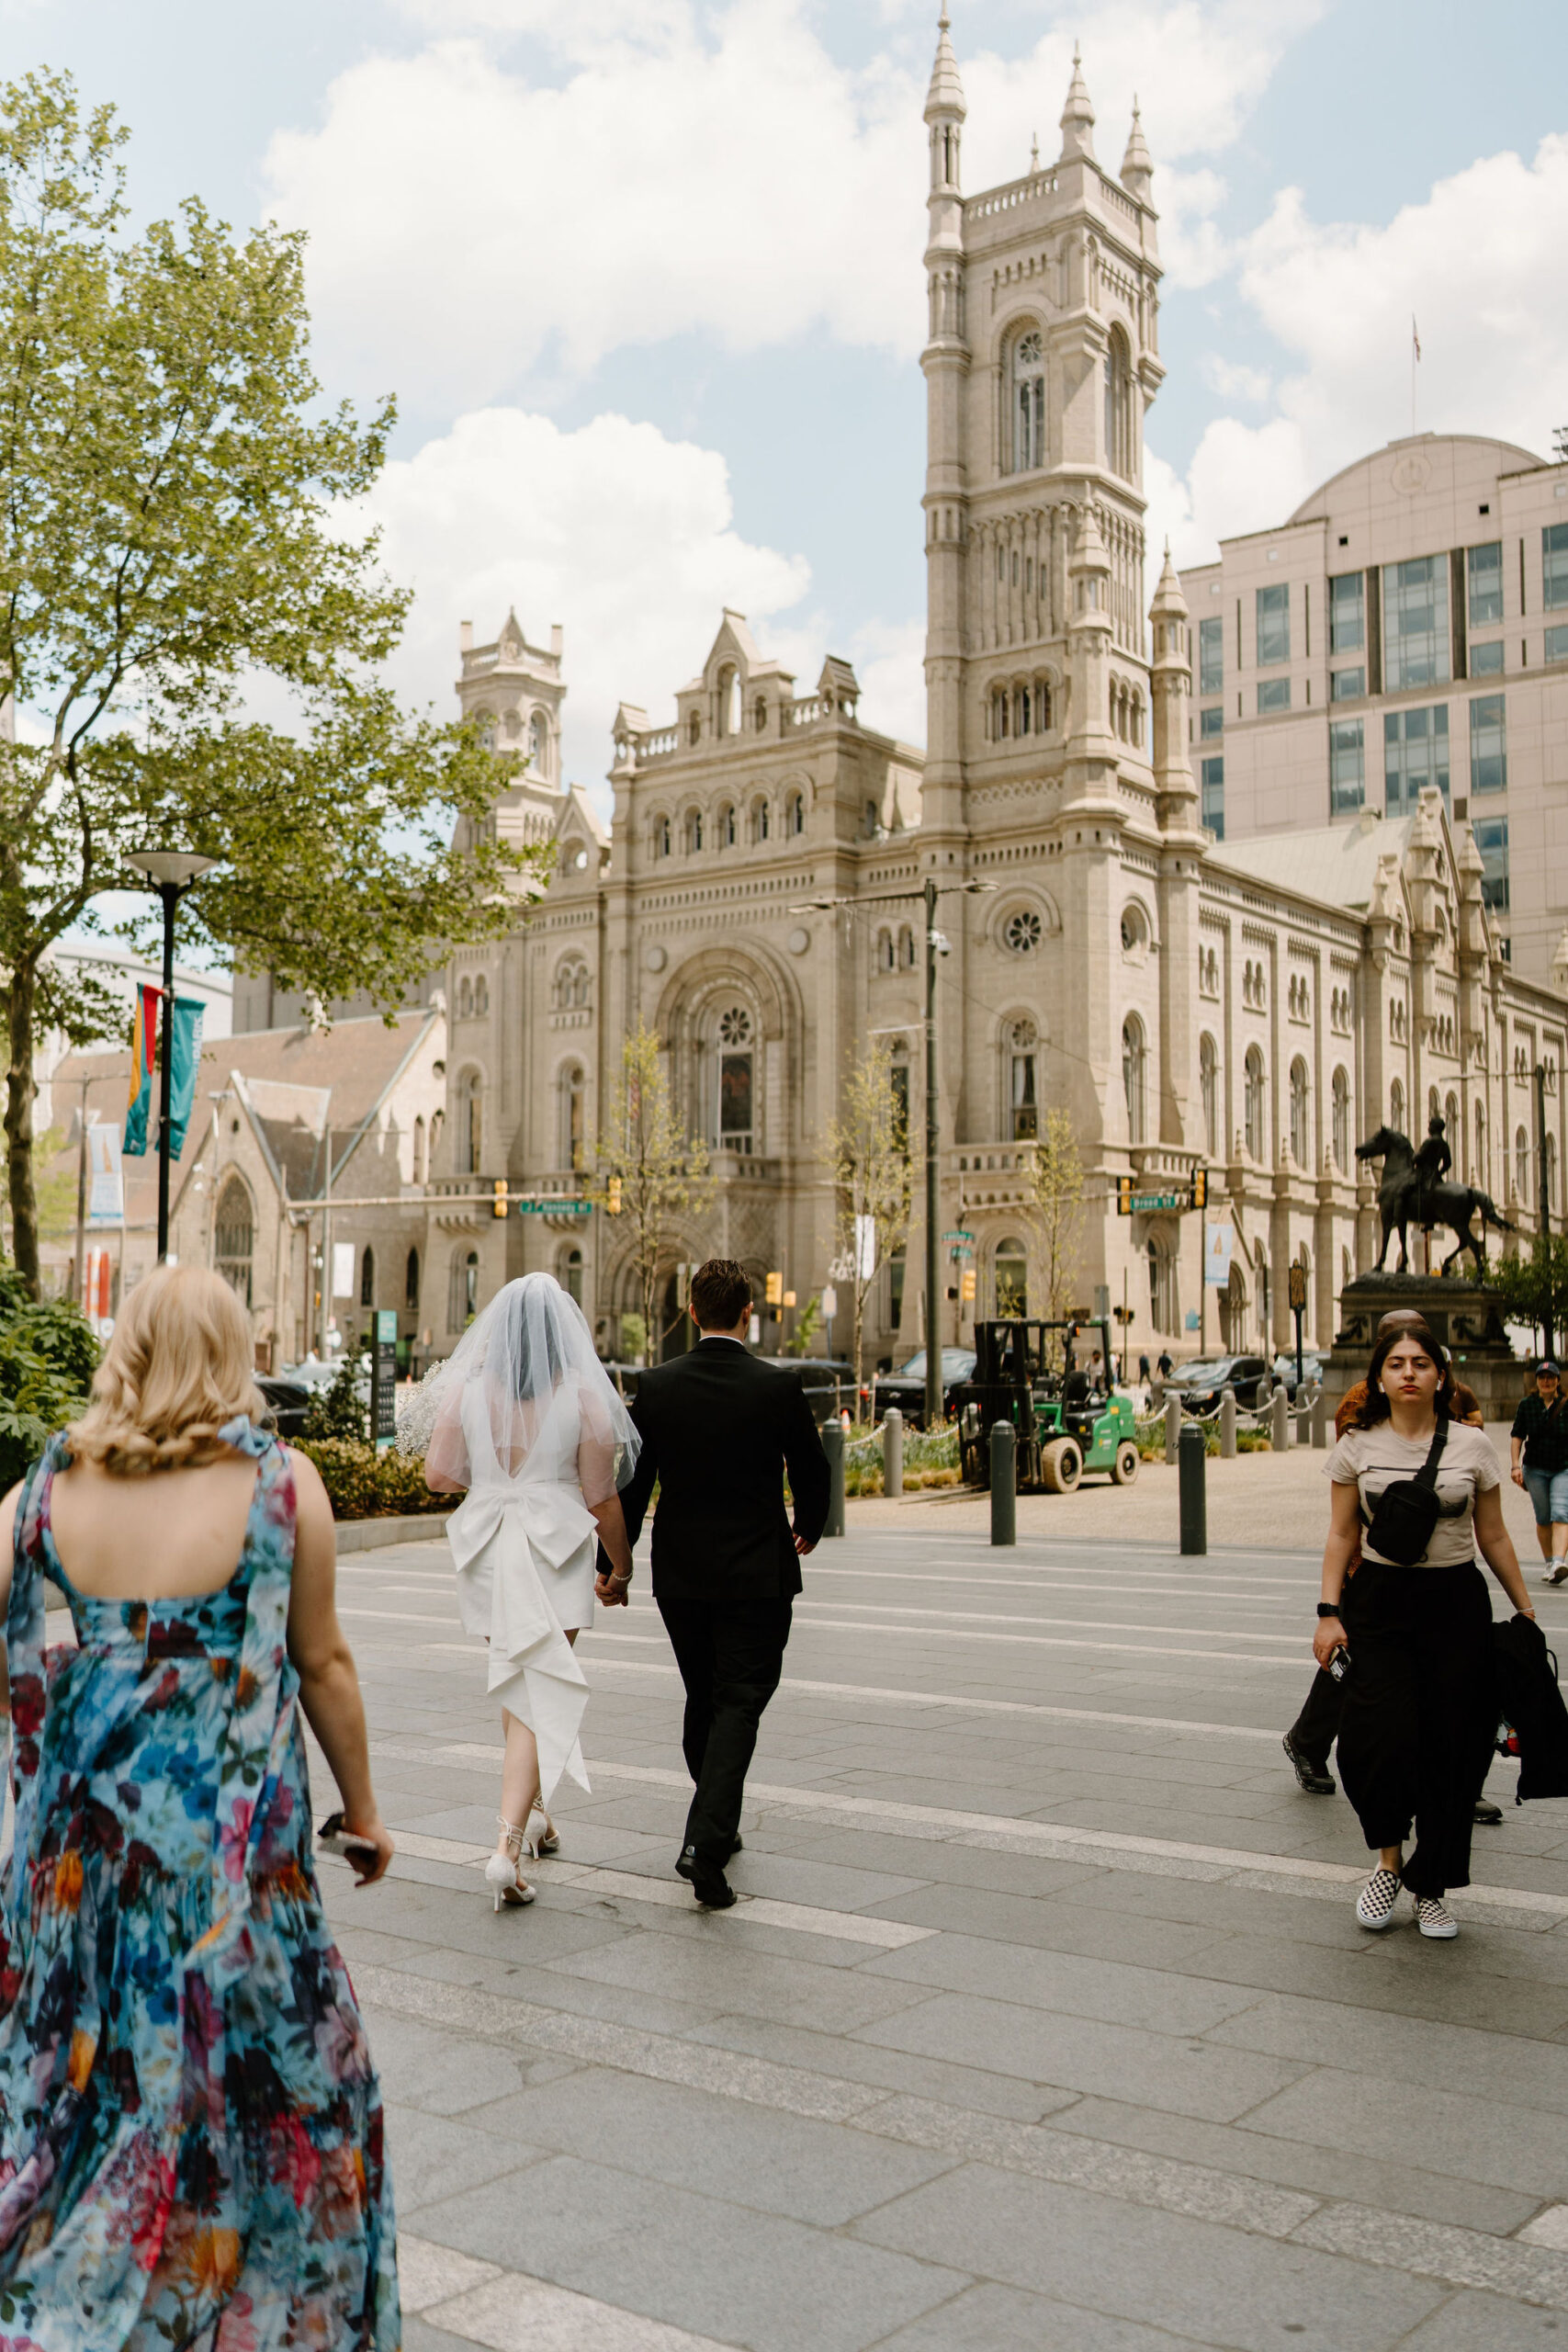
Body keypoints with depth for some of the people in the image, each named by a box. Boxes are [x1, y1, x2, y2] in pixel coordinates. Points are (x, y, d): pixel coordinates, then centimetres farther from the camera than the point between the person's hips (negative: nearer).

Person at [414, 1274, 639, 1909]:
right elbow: (602, 1500, -3)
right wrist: (622, 1569, 11)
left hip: (487, 1547, 3)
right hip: (555, 1552, -3)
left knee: (515, 1683, 22)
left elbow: (438, 1475, 0)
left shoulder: (466, 1389, -3)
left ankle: (533, 1812, 36)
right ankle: (508, 1847, -13)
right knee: (540, 1696, -1)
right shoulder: (584, 1396, -7)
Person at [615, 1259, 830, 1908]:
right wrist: (807, 1531, 22)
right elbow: (811, 1471, 1)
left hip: (680, 1574, 3)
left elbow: (632, 1482, -1)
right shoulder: (778, 1387, -10)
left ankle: (717, 1827, 34)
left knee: (703, 1701, 19)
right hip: (758, 1576, -3)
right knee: (738, 1705, 0)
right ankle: (705, 1844, -14)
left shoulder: (657, 1386, -5)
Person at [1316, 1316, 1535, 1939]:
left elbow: (1492, 1537, 10)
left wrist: (1525, 1607, 10)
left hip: (1457, 1603, 1)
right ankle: (1389, 1863, 13)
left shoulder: (1471, 1445, 2)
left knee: (1451, 1748, 2)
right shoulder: (1358, 1446, 2)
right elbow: (1341, 1534, 4)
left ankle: (1430, 1889, 18)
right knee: (1378, 1741, -13)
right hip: (1380, 1602, -1)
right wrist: (1329, 1612, -4)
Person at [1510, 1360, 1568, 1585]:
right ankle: (1549, 1564, 17)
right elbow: (1517, 1436, 6)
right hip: (1535, 1469, 2)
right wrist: (1516, 1465, -3)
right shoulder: (1527, 1405, 5)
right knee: (1543, 1518, 6)